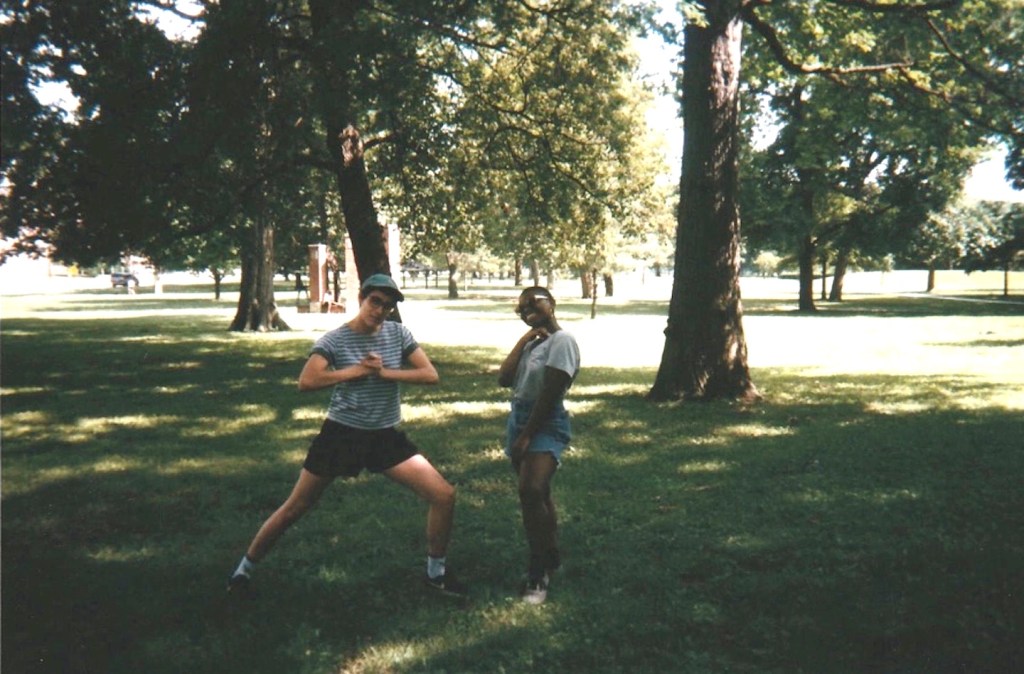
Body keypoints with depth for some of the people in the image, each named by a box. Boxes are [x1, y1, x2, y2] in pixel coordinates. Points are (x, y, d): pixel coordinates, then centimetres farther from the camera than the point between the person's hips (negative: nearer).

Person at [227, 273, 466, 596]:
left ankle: (436, 572, 15)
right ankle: (244, 569, 26)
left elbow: (430, 375, -7)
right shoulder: (335, 340, -11)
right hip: (341, 435, -3)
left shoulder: (398, 334, -1)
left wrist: (384, 372, -17)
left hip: (386, 437, 3)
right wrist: (357, 370, -21)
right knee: (295, 508, 6)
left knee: (444, 496, -5)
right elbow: (306, 381, -25)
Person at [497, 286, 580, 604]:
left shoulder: (561, 341, -11)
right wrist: (524, 339, 0)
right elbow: (504, 379, 4)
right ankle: (549, 559, 27)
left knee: (532, 492, -22)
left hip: (546, 424, -9)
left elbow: (550, 392, -17)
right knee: (537, 495, 14)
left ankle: (539, 573, -12)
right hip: (518, 418, 9)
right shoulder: (531, 342, 15)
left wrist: (527, 435, -19)